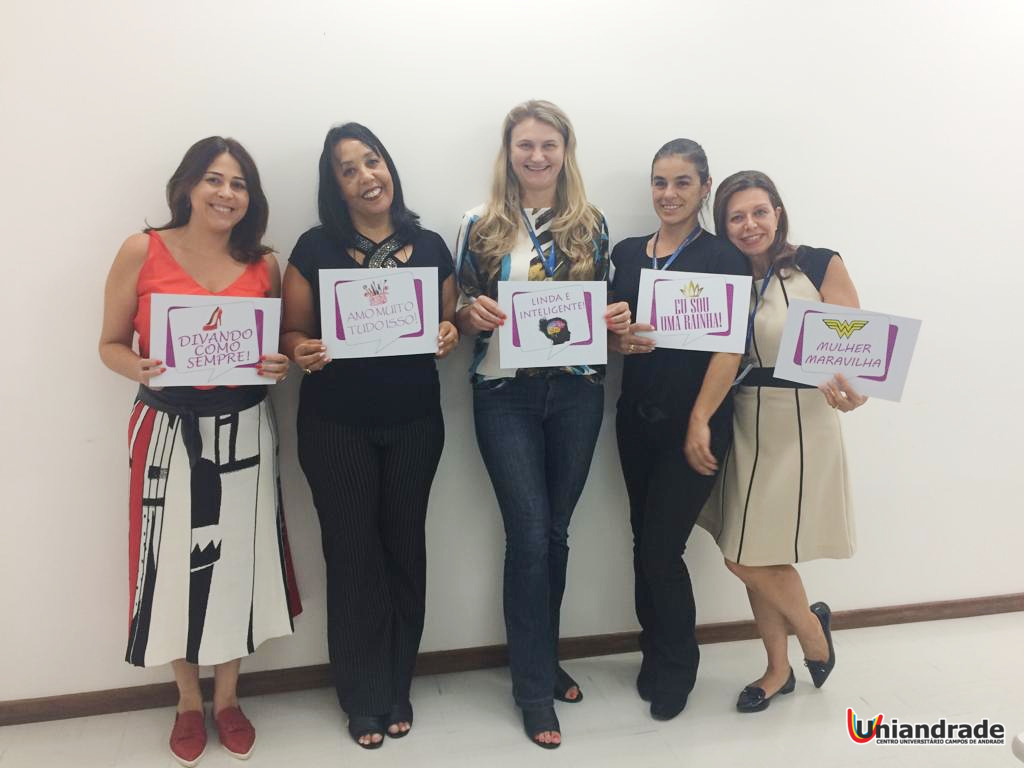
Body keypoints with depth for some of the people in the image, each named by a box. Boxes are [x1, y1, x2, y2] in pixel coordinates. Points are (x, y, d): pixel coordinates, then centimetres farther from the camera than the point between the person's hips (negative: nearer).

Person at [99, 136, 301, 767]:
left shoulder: (264, 265, 3)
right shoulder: (142, 252, -4)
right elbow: (111, 343, 0)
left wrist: (281, 366, -11)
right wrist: (139, 369, -20)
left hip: (245, 430, 2)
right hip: (169, 429, -2)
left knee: (238, 559, 9)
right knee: (177, 562, 6)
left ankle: (227, 697, 33)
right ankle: (189, 701, 32)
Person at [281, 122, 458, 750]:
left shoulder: (430, 246, 3)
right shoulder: (315, 248, -2)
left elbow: (449, 325, 8)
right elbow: (292, 332, 0)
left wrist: (450, 337, -13)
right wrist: (302, 353, -21)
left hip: (415, 421, 2)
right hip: (336, 426, -1)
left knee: (404, 548, 10)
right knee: (353, 553, 6)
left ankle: (398, 689, 29)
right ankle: (365, 699, 24)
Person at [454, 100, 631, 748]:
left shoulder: (592, 224, 8)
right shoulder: (483, 226, 4)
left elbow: (607, 306, 13)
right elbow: (461, 314, 6)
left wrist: (618, 321, -8)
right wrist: (472, 313, -16)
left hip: (576, 391, 2)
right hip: (506, 394, -2)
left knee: (555, 531, 11)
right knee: (530, 535, -4)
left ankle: (542, 659, 32)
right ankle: (535, 687, 15)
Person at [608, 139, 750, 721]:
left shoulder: (725, 258, -5)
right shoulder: (626, 253, 10)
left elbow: (730, 347, -12)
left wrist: (700, 423, -17)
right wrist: (619, 340, -8)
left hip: (694, 421, -5)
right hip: (637, 416, 5)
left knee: (662, 548, -3)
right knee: (644, 542, 12)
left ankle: (675, 667, 23)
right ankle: (656, 655, 33)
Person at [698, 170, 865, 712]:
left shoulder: (820, 265, -5)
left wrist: (853, 390, -28)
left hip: (801, 423, -4)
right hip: (744, 425, 4)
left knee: (751, 559, -1)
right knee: (749, 558, 11)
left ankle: (812, 629, 31)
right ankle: (778, 669, 33)